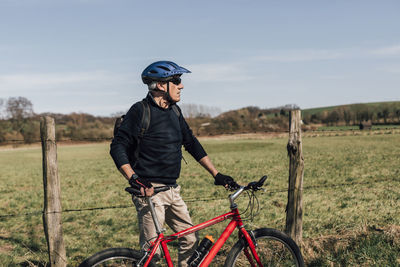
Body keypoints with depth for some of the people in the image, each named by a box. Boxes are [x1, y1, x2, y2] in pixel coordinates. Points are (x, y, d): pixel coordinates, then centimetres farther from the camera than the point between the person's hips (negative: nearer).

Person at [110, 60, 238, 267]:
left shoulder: (174, 111, 12)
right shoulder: (141, 111, -11)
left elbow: (192, 143, 17)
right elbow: (117, 147, -14)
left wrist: (217, 174, 15)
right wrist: (134, 179, -25)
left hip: (172, 190, 8)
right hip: (150, 190, -8)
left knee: (190, 240, 10)